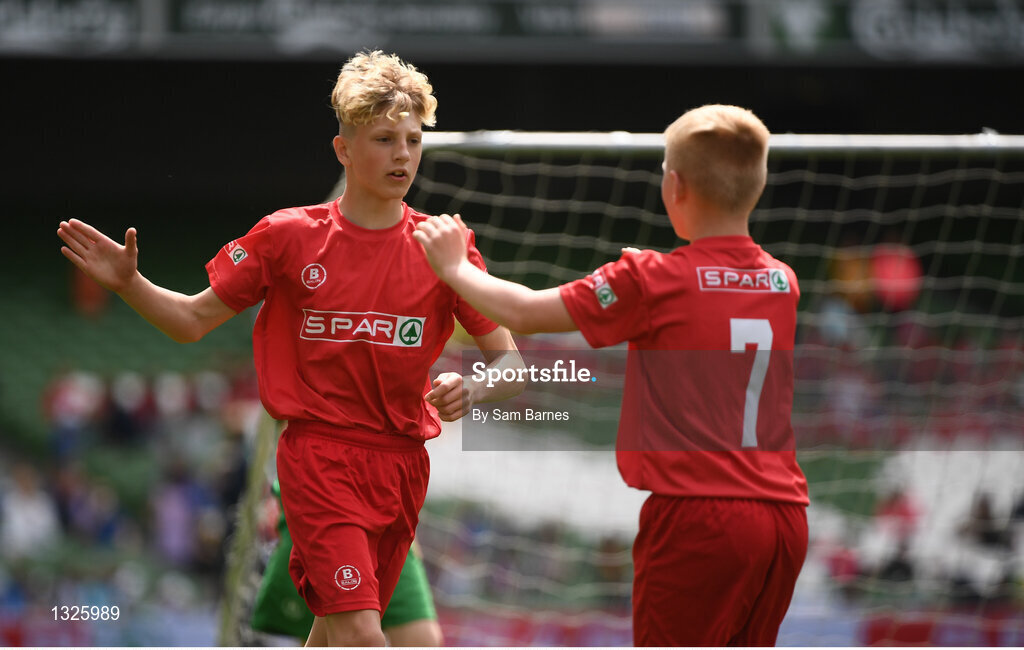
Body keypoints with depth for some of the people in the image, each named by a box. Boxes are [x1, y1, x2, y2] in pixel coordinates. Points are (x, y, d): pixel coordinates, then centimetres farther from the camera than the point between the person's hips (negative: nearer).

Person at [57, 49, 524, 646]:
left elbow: (511, 361, 3)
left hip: (402, 462, 3)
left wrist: (472, 390, -20)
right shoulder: (289, 237, -1)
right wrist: (130, 284, -10)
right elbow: (194, 321, 8)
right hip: (319, 453, -3)